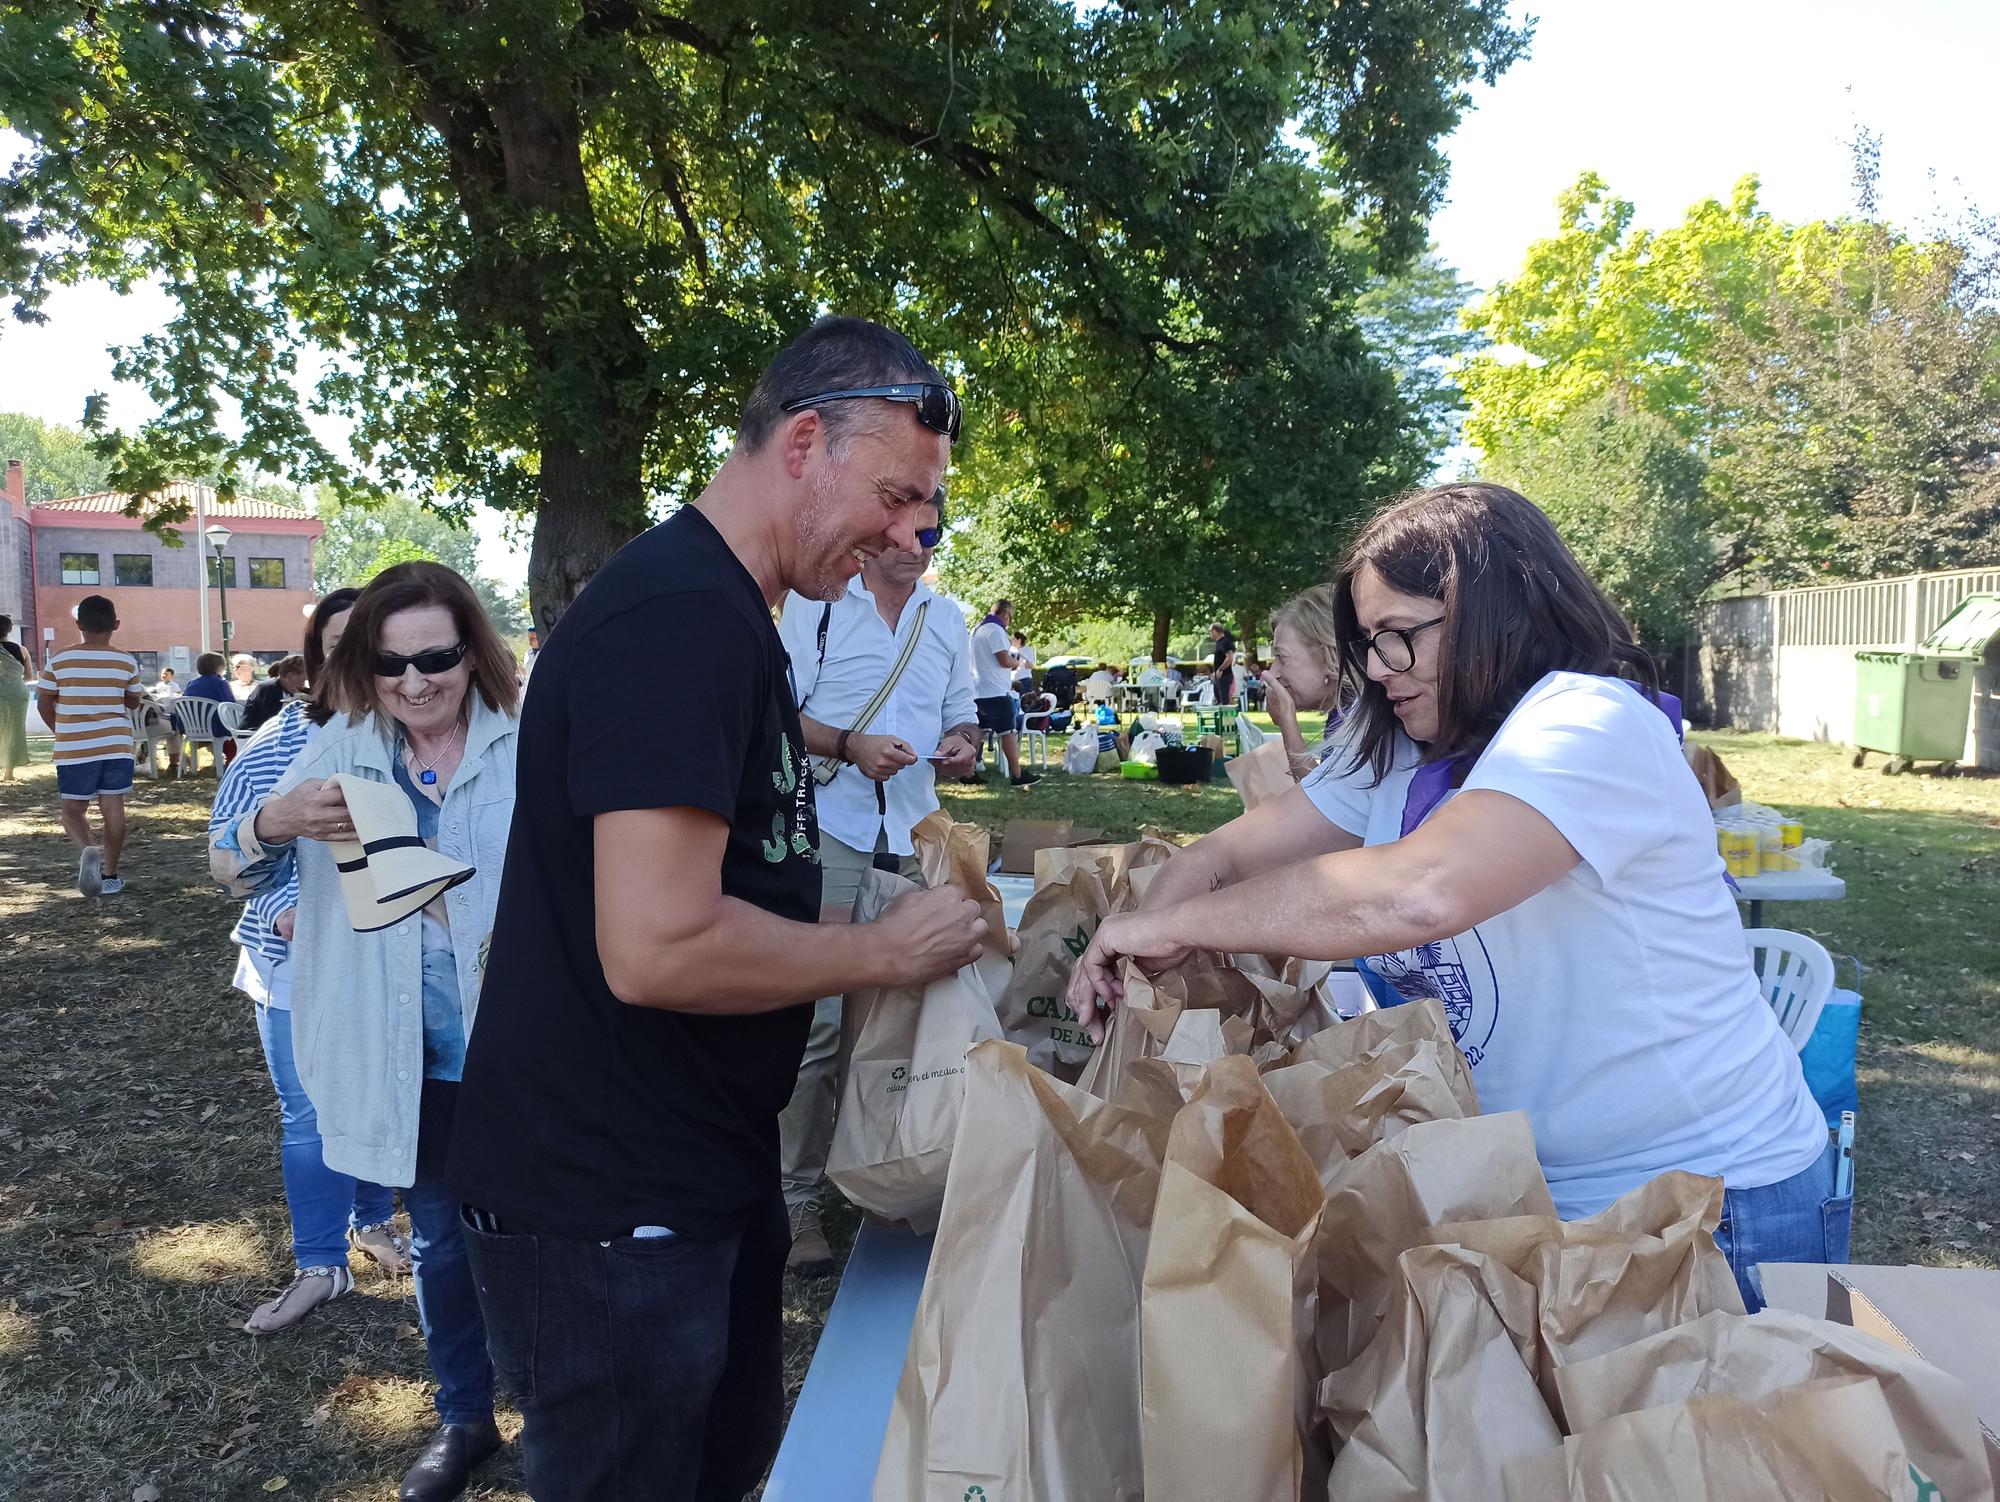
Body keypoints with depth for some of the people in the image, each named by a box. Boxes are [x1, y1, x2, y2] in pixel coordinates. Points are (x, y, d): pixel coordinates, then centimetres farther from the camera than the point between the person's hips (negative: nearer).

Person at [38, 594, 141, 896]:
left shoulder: (58, 661, -5)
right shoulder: (127, 662, -3)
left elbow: (44, 704, 3)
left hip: (74, 750, -1)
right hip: (117, 746, 1)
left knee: (73, 810, 10)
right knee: (113, 809, 6)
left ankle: (87, 850, -18)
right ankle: (109, 875, 10)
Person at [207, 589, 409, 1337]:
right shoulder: (280, 741, -6)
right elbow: (227, 834, -1)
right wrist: (282, 908, -16)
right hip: (302, 962, 0)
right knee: (310, 1116, 7)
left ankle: (373, 1219, 40)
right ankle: (320, 1266, 22)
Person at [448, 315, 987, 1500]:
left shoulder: (720, 612, 9)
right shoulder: (682, 617, -24)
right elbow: (660, 947, -30)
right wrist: (885, 950, -16)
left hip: (697, 1174, 10)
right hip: (609, 1209, -9)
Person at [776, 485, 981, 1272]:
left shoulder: (948, 617, 15)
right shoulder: (814, 602, -1)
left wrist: (964, 743, -4)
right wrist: (851, 746, -20)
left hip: (917, 838, 5)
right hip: (830, 833, -5)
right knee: (818, 1017, -8)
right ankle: (797, 1197, 2)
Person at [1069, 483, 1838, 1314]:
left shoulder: (1592, 725, -24)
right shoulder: (1392, 751, 2)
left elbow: (1418, 892, -40)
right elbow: (1225, 855, 2)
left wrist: (1169, 924, -30)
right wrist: (1130, 950, -20)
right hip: (1532, 1184, 7)